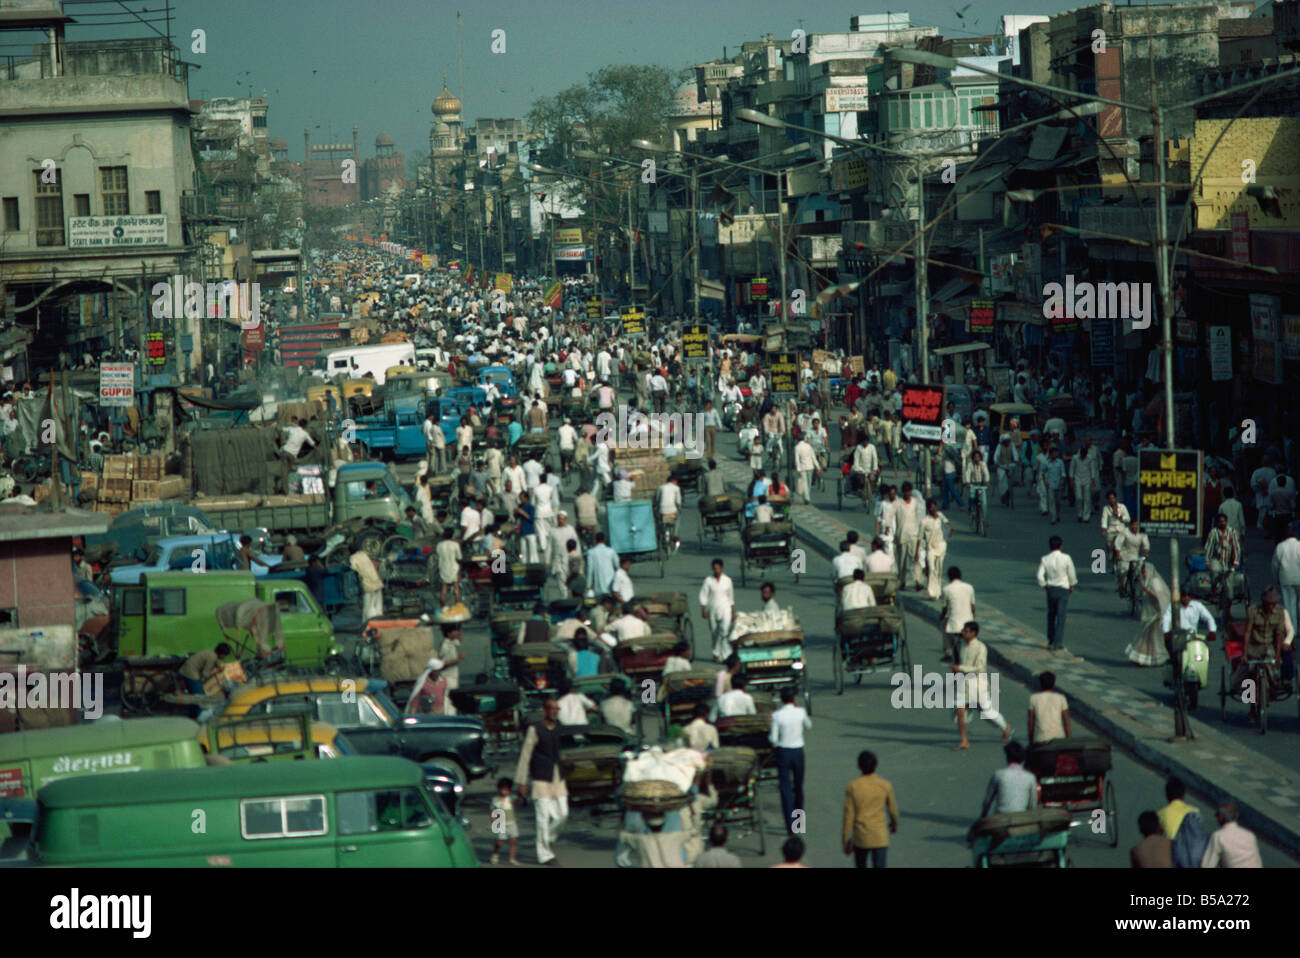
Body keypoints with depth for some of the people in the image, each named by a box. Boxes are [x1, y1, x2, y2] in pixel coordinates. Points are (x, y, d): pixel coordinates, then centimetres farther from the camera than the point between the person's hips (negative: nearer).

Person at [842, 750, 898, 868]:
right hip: (880, 837, -1)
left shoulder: (852, 787, -9)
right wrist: (894, 823, 31)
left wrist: (846, 841, 3)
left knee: (861, 866, 22)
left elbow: (849, 815, -6)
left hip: (860, 837, 1)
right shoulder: (885, 786, -7)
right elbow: (892, 809, 8)